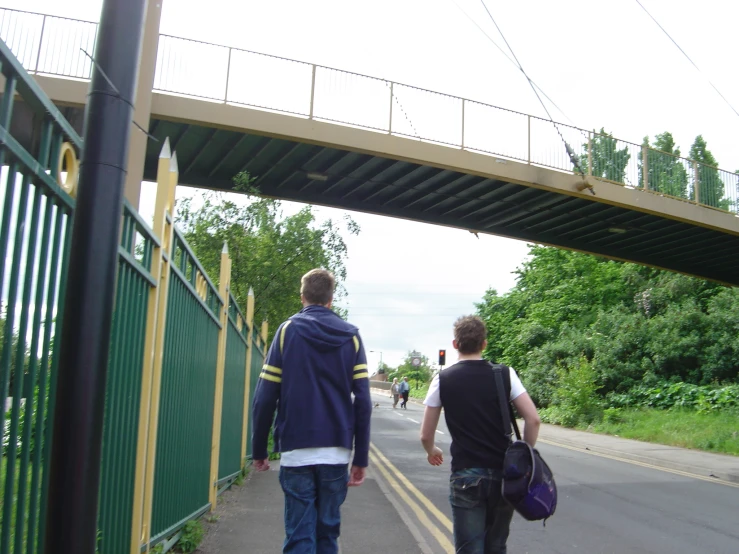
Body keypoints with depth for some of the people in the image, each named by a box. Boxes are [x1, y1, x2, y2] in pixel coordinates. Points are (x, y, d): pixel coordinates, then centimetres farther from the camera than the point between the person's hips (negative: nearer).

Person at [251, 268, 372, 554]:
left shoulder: (288, 330, 0)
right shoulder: (351, 336, 4)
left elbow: (265, 397, -4)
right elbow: (363, 402, -2)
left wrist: (259, 449, 6)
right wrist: (361, 458, 3)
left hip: (296, 451, -2)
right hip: (337, 452, 2)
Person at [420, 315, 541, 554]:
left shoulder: (443, 380, -2)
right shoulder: (505, 375, 0)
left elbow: (426, 435, 1)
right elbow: (533, 420, -6)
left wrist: (432, 452, 23)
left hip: (466, 476, -2)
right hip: (503, 474, 2)